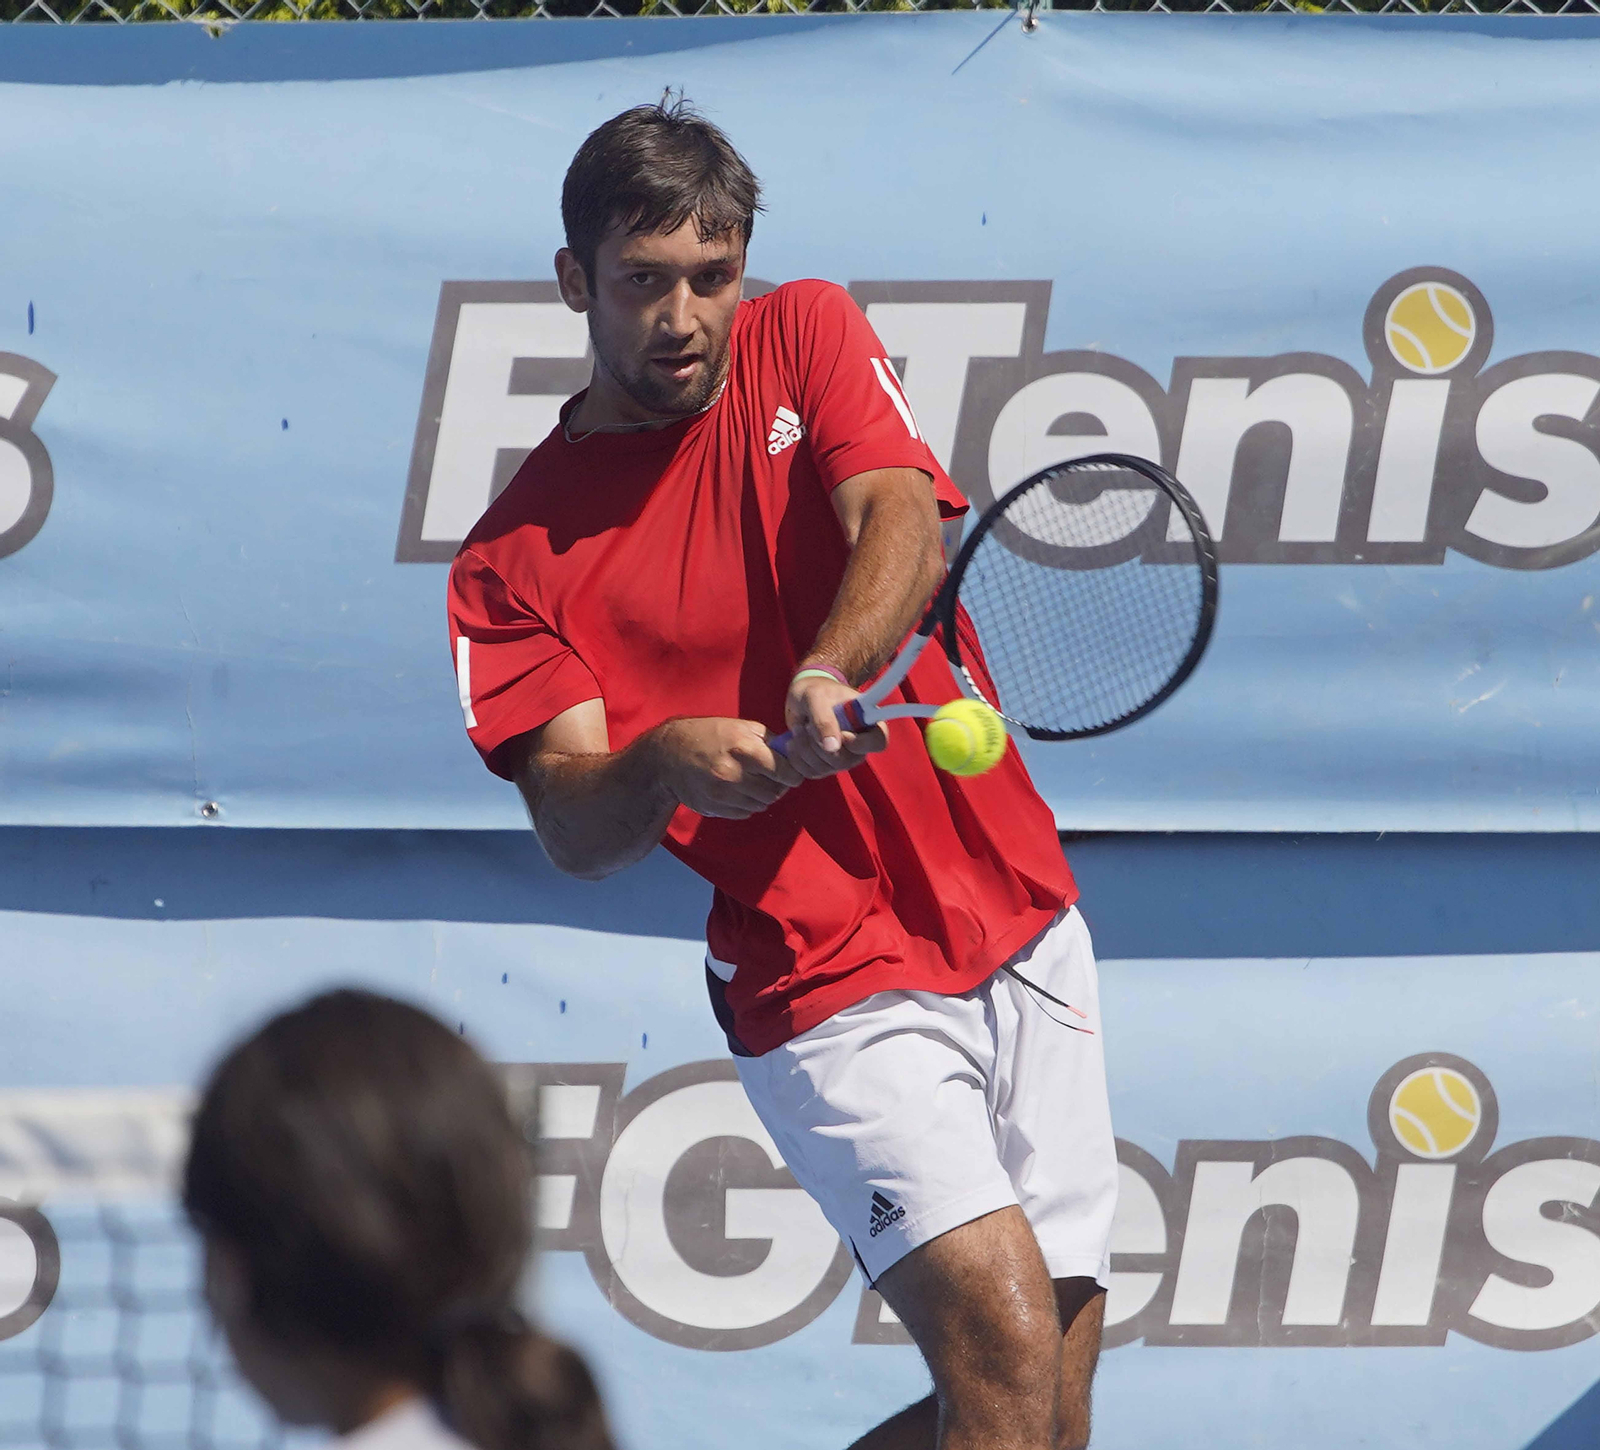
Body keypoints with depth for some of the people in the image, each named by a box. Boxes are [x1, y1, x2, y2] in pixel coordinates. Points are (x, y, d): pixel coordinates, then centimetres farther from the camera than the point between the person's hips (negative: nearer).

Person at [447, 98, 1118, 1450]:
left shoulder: (806, 338, 7)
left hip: (1026, 936, 4)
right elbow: (573, 826, -9)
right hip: (836, 997, -4)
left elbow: (902, 522, -11)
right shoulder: (517, 558, -1)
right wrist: (665, 765, -32)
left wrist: (829, 674, -31)